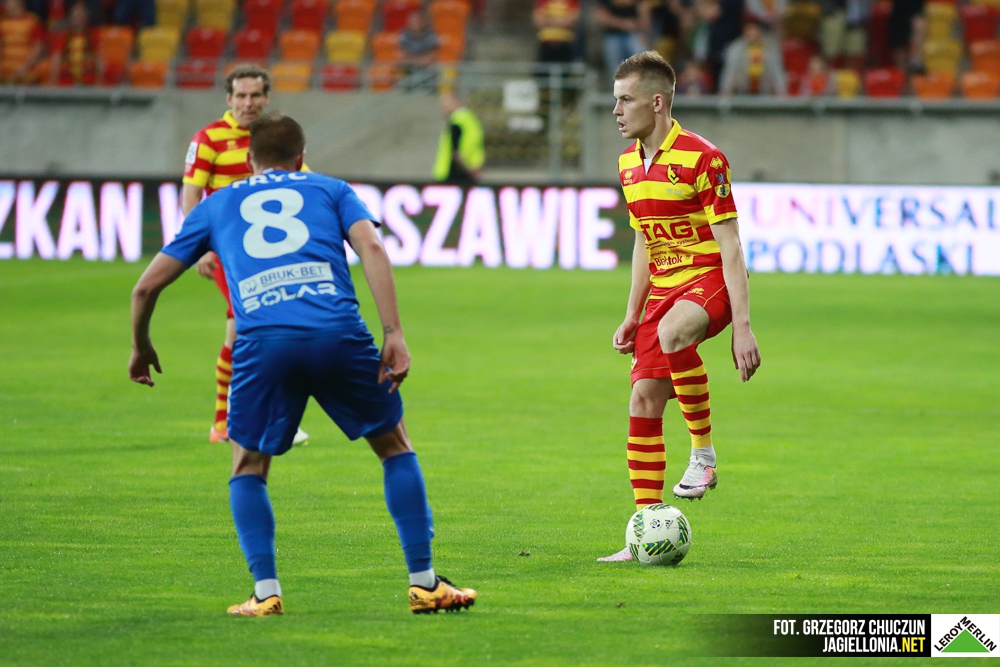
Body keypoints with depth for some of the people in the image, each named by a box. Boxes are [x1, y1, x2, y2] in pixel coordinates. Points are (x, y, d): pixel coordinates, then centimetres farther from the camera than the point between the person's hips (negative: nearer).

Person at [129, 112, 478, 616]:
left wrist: (141, 347, 45)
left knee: (248, 468, 20)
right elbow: (370, 247, 6)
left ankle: (265, 590, 5)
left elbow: (147, 285, 27)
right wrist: (394, 335, 0)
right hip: (338, 332, 0)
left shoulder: (215, 207, 28)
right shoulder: (330, 190, 25)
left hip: (263, 340, 0)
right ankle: (424, 583, 15)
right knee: (395, 446, 19)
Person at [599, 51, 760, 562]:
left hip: (710, 281, -8)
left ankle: (704, 452, -22)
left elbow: (729, 246, -15)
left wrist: (742, 327, -19)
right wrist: (632, 317, 17)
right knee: (643, 400, -2)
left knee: (671, 334, -39)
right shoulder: (629, 162, 10)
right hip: (664, 288, 8)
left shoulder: (701, 159, -14)